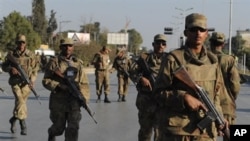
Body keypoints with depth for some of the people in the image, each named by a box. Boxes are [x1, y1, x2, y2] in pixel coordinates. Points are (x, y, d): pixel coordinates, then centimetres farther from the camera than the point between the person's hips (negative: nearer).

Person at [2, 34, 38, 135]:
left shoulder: (31, 55, 3)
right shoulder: (11, 54, 4)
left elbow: (34, 70, 5)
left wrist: (32, 81, -9)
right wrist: (10, 69, -11)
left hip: (26, 82, 1)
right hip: (15, 82, -1)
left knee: (21, 102, 5)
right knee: (20, 100, -17)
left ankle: (14, 119, 31)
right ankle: (23, 124, -16)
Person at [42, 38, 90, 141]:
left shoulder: (78, 63, 8)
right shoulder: (54, 62, 0)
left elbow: (84, 83, 10)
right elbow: (46, 81, -3)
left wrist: (84, 98, -1)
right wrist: (59, 86, -18)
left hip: (74, 101, 2)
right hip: (58, 101, -2)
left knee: (73, 127, -8)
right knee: (59, 127, 11)